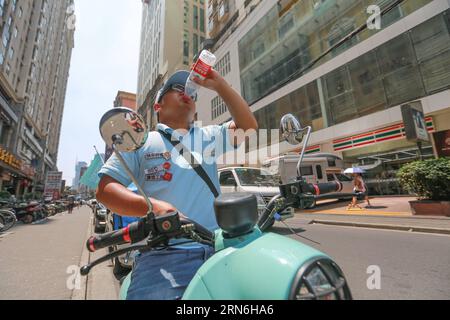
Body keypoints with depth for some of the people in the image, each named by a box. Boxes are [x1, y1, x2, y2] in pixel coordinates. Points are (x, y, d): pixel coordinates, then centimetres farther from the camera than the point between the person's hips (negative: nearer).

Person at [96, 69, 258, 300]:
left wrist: (219, 85, 6)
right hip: (163, 254, -2)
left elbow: (248, 126, 10)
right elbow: (105, 190, 3)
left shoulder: (209, 137, 19)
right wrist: (153, 206, -16)